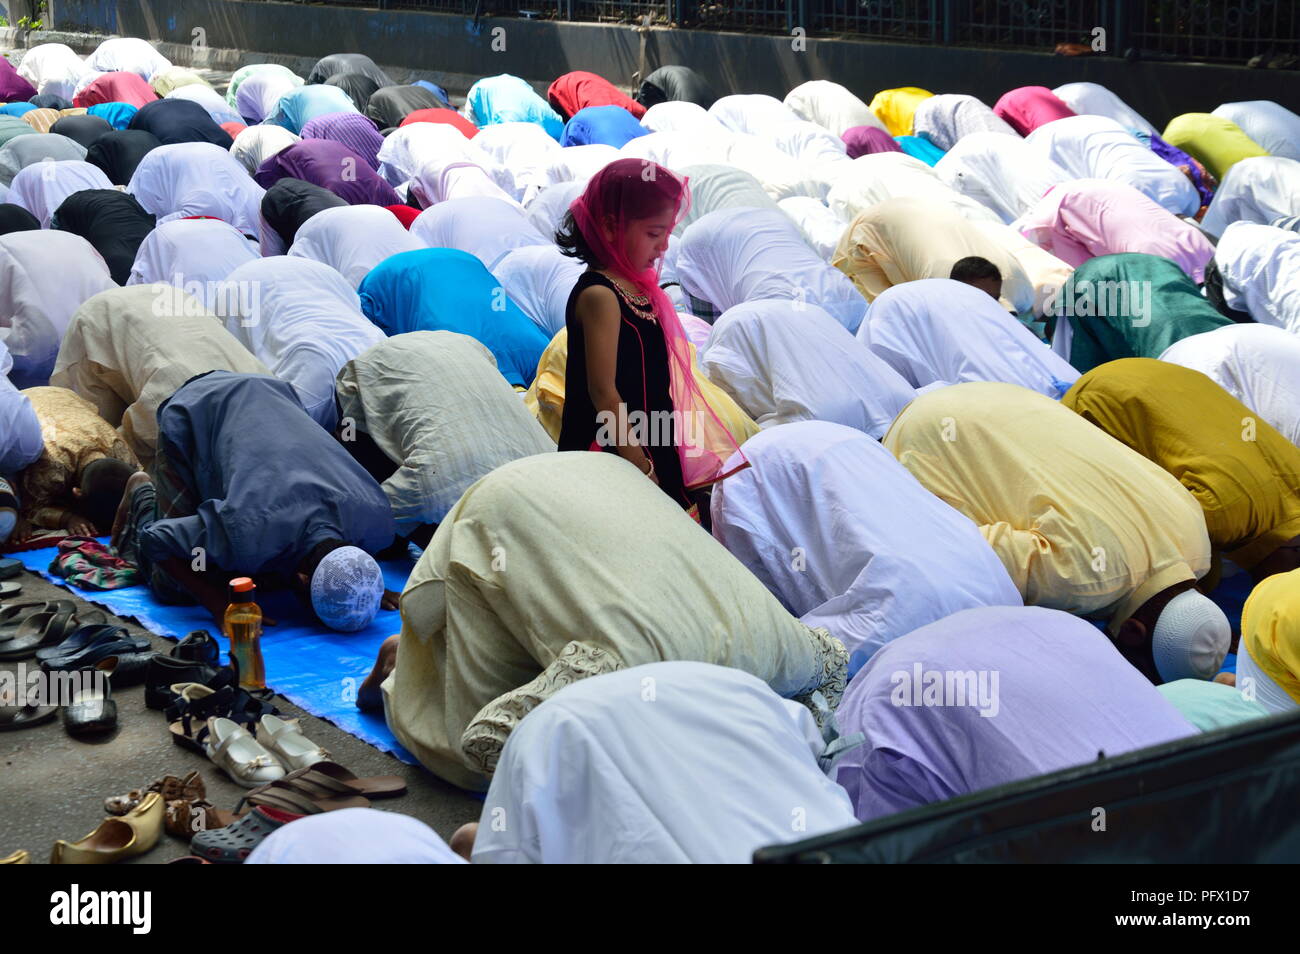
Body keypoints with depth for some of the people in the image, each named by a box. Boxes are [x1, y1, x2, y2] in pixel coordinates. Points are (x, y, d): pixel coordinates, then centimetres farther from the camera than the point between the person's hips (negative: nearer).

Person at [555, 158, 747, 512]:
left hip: (653, 448, 9)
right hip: (615, 455, -9)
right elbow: (603, 390, -19)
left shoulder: (640, 288, 12)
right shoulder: (599, 296, -16)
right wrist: (640, 466, -18)